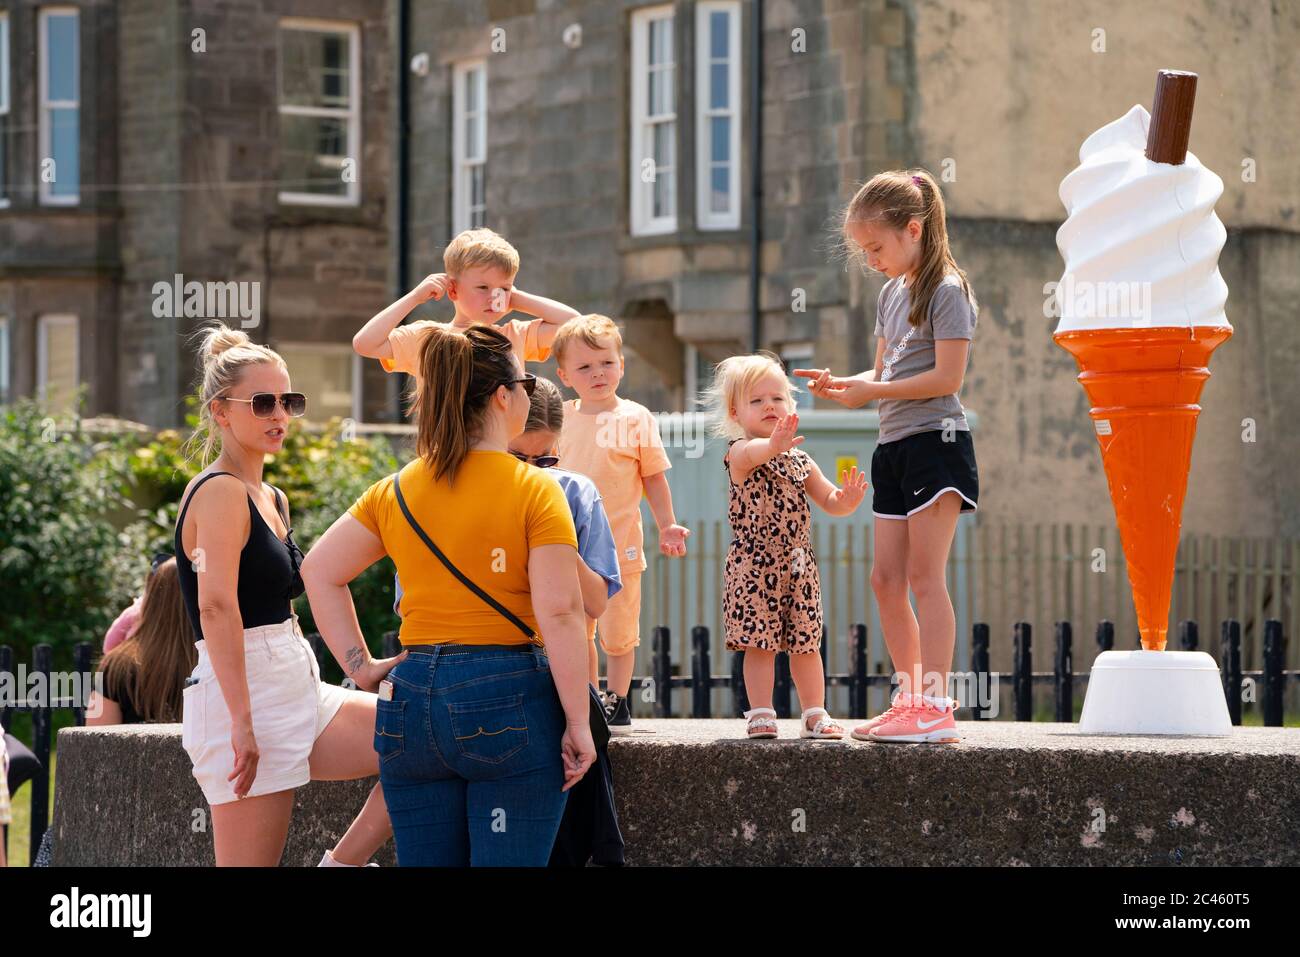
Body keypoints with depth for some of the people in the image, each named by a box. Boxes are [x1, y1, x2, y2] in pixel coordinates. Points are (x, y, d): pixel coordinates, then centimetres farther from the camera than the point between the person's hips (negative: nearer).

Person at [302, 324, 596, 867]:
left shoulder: (395, 492, 8)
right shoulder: (534, 490, -7)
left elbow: (320, 572, 10)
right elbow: (559, 613, -13)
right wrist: (578, 724, -10)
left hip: (413, 700, 5)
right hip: (510, 700, -5)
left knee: (422, 861, 11)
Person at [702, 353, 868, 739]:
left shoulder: (800, 459, 14)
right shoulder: (740, 454, -7)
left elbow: (829, 500, 15)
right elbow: (753, 453, -33)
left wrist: (846, 500, -10)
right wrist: (775, 444, -57)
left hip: (799, 565, 5)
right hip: (754, 564, -5)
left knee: (805, 642, 8)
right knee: (759, 642, -6)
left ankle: (814, 714, 15)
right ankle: (761, 714, 1)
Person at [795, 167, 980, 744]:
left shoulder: (947, 290, -10)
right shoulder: (891, 294, 17)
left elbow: (947, 377, -17)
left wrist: (871, 392, -15)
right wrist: (842, 384, -1)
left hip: (935, 440, -9)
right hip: (893, 447, 9)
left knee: (924, 575, -11)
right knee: (886, 579, 6)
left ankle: (937, 708, -12)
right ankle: (910, 699, 13)